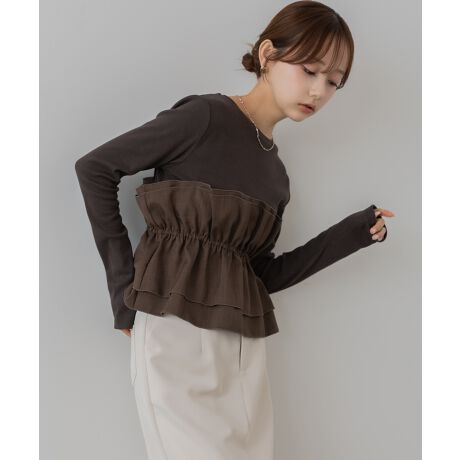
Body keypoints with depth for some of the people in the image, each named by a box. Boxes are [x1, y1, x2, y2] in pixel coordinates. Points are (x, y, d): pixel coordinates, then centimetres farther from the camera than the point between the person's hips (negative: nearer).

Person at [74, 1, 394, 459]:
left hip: (243, 343, 7)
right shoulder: (205, 116, -6)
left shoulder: (276, 173, 14)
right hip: (176, 329, -7)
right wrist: (124, 280, -6)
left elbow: (264, 274, 12)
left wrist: (354, 233, 6)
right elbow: (94, 168, -4)